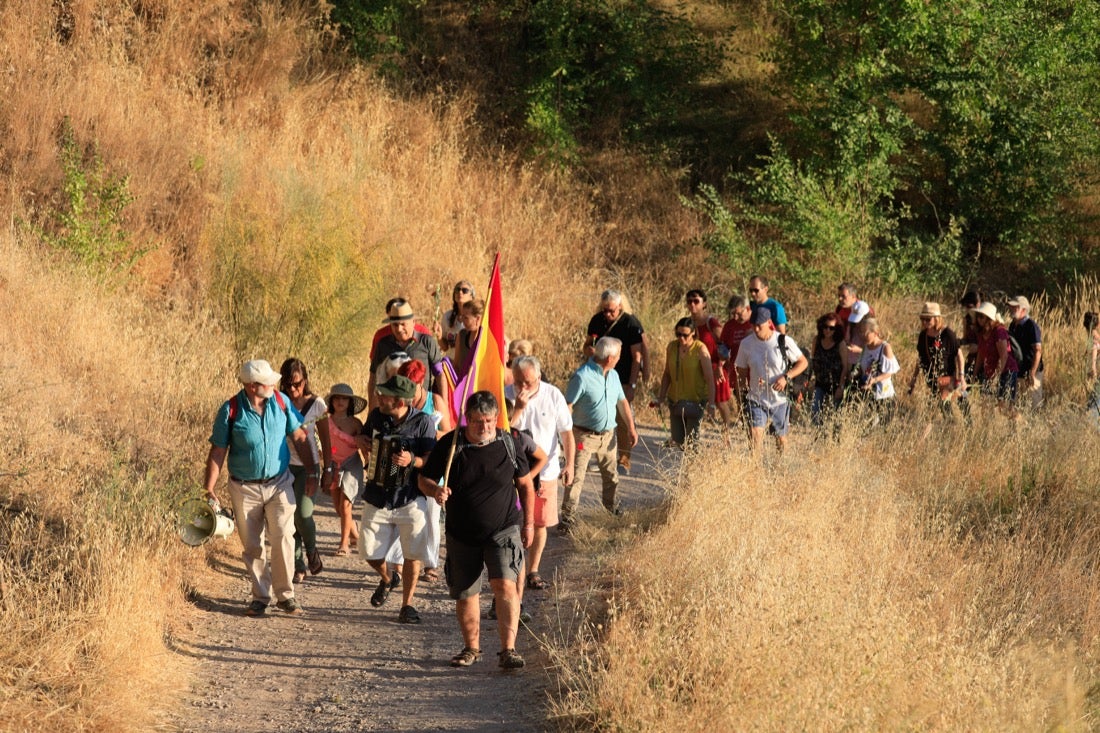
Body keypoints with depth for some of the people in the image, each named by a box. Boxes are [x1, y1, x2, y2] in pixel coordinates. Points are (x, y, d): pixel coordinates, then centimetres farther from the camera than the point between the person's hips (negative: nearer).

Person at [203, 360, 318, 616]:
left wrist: (311, 472, 6)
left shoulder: (281, 401, -5)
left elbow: (299, 437, 6)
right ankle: (260, 596, 19)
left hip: (279, 484, 1)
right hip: (245, 489, -1)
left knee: (283, 540, -9)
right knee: (252, 547, 6)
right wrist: (209, 489, -10)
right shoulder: (231, 410, -12)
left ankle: (285, 594, 3)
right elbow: (218, 451, -7)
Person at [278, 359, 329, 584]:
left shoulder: (316, 405, -3)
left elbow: (325, 438, 6)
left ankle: (311, 550, 13)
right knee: (290, 517, 2)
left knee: (303, 513, -16)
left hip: (308, 466, -2)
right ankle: (299, 566, 15)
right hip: (284, 466, 2)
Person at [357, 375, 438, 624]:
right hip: (377, 498, 4)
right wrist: (361, 441, -2)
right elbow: (364, 435, 21)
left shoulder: (423, 422, -12)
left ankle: (407, 604, 15)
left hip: (410, 500, -4)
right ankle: (385, 580, 38)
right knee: (370, 552, 6)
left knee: (412, 555, 1)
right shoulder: (376, 415, 0)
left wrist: (412, 460, -31)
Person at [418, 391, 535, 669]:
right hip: (462, 535, 2)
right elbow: (424, 479, 2)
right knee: (465, 595, 10)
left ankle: (508, 649, -19)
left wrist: (528, 522, 10)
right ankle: (471, 648, 30)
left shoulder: (509, 444, -4)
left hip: (504, 529, -2)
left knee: (505, 585, -20)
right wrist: (435, 490, -21)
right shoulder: (449, 445, -7)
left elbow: (525, 484, 10)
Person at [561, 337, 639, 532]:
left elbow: (622, 401, 17)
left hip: (608, 434, 7)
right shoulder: (582, 376, -19)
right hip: (585, 435, -7)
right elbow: (567, 406, -18)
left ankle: (610, 502, 43)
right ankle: (568, 516, -2)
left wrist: (631, 428, 12)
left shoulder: (613, 375, 6)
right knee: (576, 476, -7)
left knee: (610, 473, 20)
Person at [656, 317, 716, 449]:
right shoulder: (671, 347, -1)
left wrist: (711, 403, -20)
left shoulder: (700, 349, -14)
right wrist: (662, 394, 5)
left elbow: (709, 378, -15)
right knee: (678, 439, 6)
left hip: (696, 400, -4)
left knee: (691, 438, -10)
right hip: (675, 400, 5)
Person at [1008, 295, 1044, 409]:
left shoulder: (1031, 326, -14)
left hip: (1031, 371, -8)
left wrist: (1032, 374, -26)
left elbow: (1037, 351, -21)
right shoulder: (1013, 325, 11)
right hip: (1017, 372, 8)